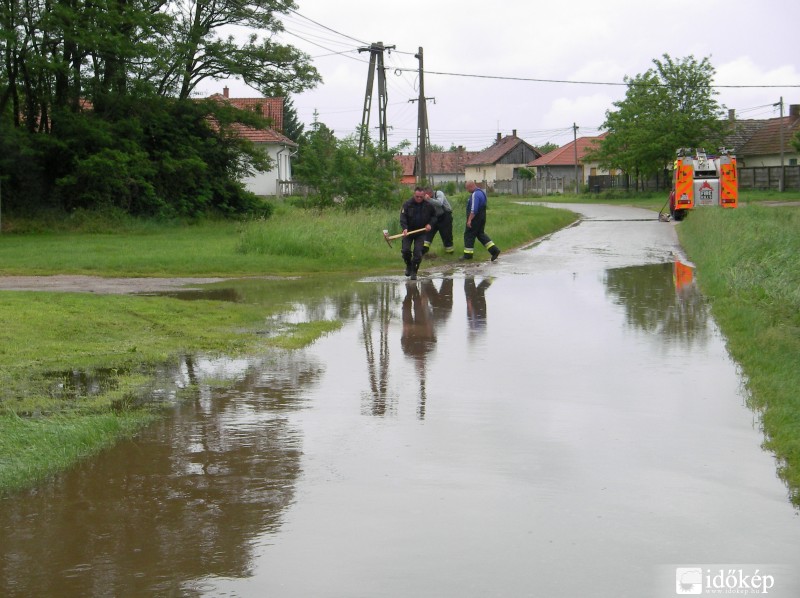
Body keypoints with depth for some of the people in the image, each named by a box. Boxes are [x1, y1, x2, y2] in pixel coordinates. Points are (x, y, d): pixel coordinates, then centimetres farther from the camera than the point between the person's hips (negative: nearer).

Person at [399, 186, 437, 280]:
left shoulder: (429, 205, -2)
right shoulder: (407, 204, -8)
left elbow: (434, 216, 12)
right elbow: (403, 217, -16)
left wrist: (430, 224, -7)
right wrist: (404, 228, -32)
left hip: (421, 232, 0)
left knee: (418, 252, -10)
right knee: (405, 250, -8)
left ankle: (414, 272, 2)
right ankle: (409, 266, 21)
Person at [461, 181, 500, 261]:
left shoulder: (475, 195, -19)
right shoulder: (481, 192, 14)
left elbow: (474, 209, -26)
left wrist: (469, 220, -25)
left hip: (475, 218, -10)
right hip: (482, 218, 10)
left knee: (468, 235, 1)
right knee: (480, 234, 15)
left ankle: (468, 254, 8)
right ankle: (494, 249, 8)